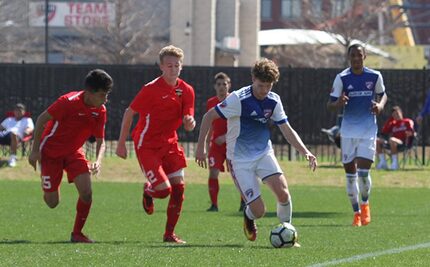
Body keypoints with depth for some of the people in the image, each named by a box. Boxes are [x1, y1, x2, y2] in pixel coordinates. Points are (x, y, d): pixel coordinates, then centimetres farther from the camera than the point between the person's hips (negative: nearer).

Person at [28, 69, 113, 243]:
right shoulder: (68, 102, -27)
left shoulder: (100, 111, -10)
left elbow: (100, 140, -3)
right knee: (52, 202, -3)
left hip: (73, 152, 4)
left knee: (86, 192, -16)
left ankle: (77, 233, 2)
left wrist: (98, 162, -23)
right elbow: (42, 119, -17)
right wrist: (35, 150, -15)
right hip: (50, 152, -4)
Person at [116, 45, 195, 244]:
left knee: (179, 186, -6)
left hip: (169, 143, 5)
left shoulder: (186, 91, 1)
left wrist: (190, 123, -24)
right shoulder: (151, 89, -14)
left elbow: (188, 125, 2)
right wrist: (121, 144, -6)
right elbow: (129, 113, -6)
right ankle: (148, 191, 23)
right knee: (163, 189, -16)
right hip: (147, 145, -5)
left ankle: (169, 234, 7)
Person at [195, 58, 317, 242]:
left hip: (264, 153, 4)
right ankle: (248, 217, 28)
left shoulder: (274, 101, -1)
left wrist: (305, 152, -6)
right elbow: (209, 116, -10)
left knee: (283, 192, -21)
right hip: (240, 159, -4)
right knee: (259, 211, -11)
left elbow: (287, 130, 7)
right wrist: (201, 148, -11)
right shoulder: (238, 99, -17)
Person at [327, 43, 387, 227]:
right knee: (350, 172, 4)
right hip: (348, 131, 1)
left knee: (363, 170, -12)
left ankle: (365, 203, 16)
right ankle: (356, 212, 18)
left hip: (368, 130, -1)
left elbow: (382, 94, 16)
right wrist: (339, 103, -27)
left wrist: (380, 105, -6)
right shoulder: (342, 78, -5)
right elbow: (330, 105, -4)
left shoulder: (375, 76, -2)